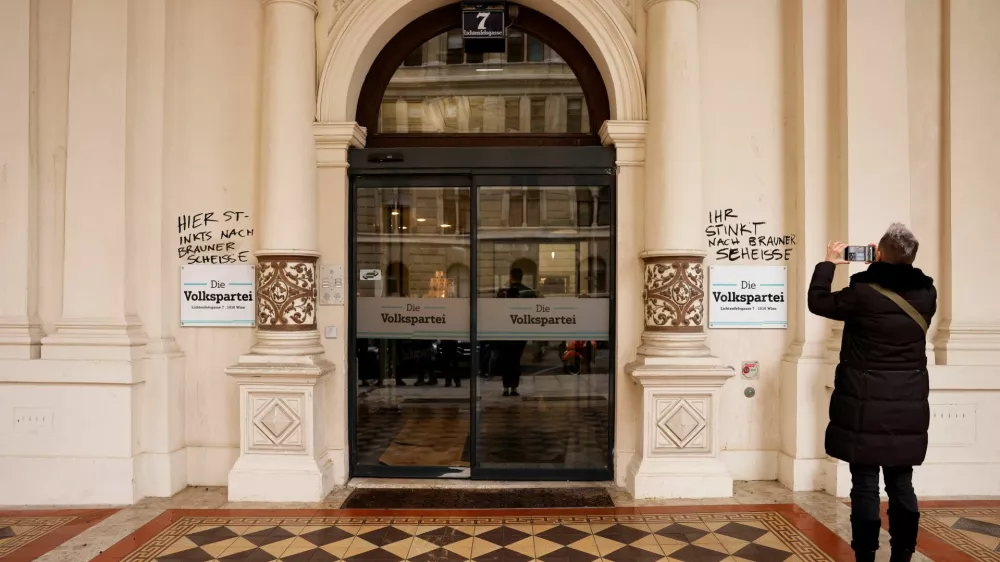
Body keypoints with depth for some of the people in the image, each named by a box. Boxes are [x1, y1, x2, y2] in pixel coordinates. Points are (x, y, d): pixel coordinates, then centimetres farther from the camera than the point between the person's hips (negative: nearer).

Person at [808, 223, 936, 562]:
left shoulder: (863, 292, -15)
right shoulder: (926, 294, -1)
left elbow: (818, 302, 0)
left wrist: (828, 264, 10)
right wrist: (885, 265, 21)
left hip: (865, 407, -4)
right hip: (909, 408, 4)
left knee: (865, 486, 4)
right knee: (902, 486, 13)